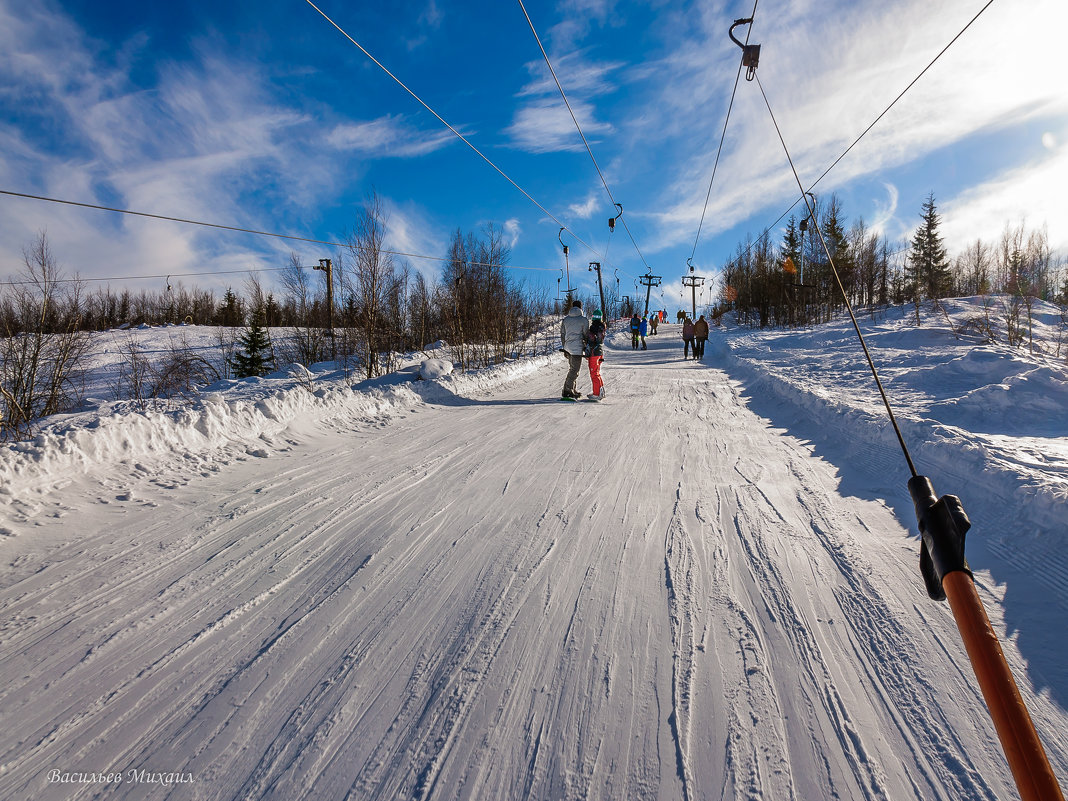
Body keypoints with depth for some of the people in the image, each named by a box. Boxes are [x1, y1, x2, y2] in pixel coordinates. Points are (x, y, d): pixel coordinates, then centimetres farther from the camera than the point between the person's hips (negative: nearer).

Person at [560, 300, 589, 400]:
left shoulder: (566, 319, 9)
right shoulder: (583, 320, -6)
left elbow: (562, 334, 12)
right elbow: (586, 334, -3)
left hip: (568, 347, 6)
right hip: (577, 348, -6)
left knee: (572, 369, 17)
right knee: (574, 370, -3)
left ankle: (572, 389, 19)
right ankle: (567, 391, -7)